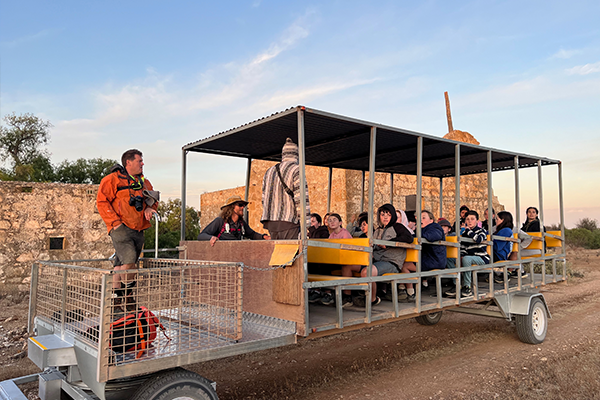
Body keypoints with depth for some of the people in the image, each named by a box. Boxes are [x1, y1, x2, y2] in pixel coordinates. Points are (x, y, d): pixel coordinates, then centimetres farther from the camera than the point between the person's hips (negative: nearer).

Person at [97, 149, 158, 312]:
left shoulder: (144, 182, 18)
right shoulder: (113, 179, -3)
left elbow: (154, 200, 27)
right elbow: (102, 202, -7)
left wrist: (150, 208, 4)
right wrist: (115, 222, -14)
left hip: (138, 230, 7)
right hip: (121, 228, -7)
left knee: (121, 264, 11)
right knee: (129, 260, -19)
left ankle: (116, 297, 19)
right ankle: (128, 295, -2)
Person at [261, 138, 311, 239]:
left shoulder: (269, 171, 18)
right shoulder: (296, 170, -4)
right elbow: (301, 198, -12)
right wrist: (305, 227, -11)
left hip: (271, 223, 7)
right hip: (289, 223, -7)